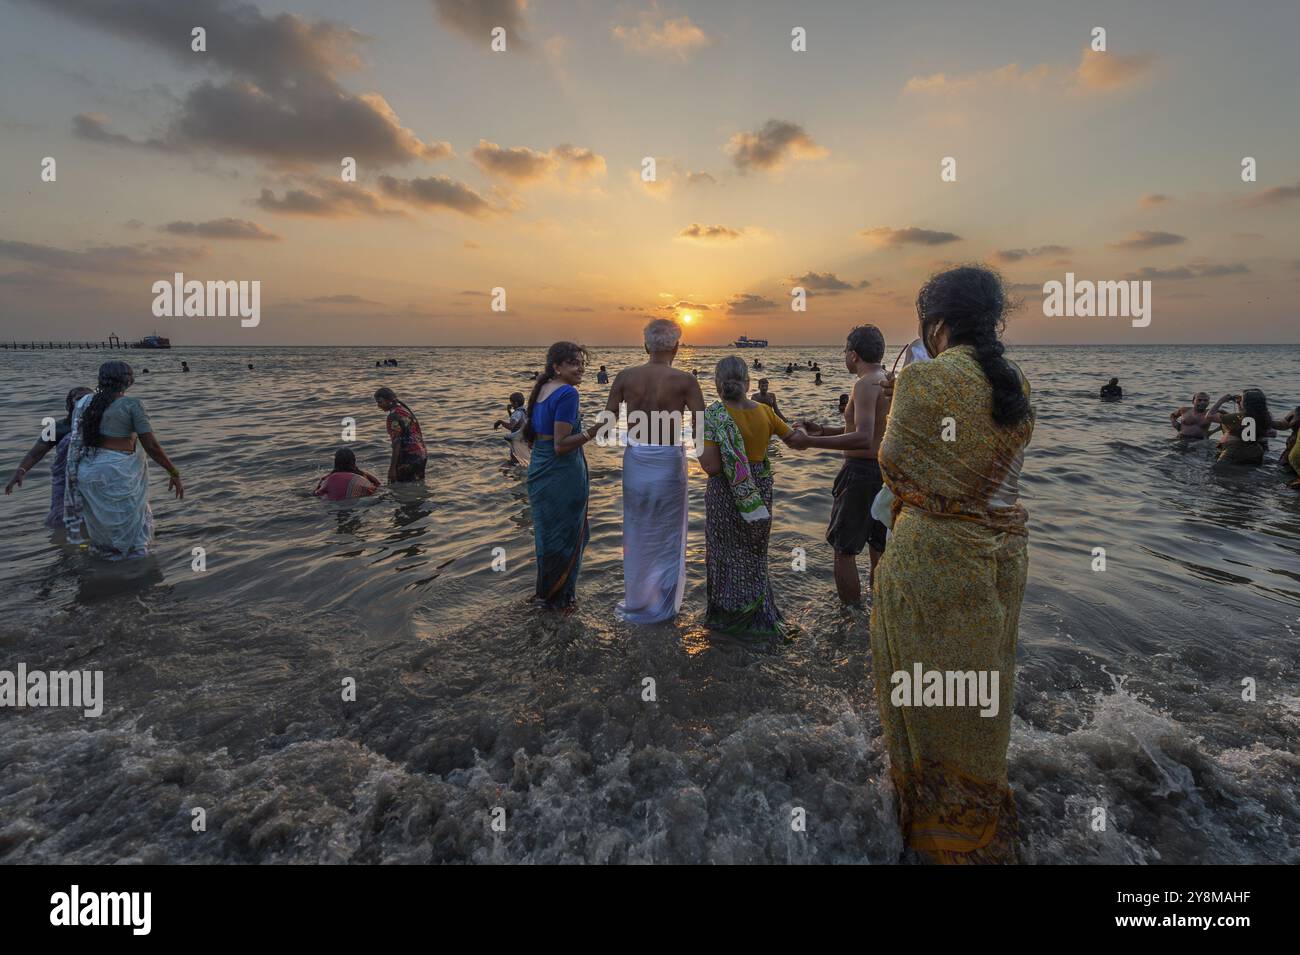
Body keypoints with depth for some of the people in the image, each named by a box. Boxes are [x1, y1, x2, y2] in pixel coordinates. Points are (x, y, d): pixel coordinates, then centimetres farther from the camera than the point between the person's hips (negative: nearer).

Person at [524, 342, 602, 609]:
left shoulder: (542, 389, 8)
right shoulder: (568, 393, -18)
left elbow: (530, 434, 16)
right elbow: (561, 446, -23)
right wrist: (592, 431, -27)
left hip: (539, 471, 9)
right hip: (562, 476, -9)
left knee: (547, 532, 20)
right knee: (565, 534, 6)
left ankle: (546, 592, 34)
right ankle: (557, 598, 21)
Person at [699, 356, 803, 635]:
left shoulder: (713, 415, -19)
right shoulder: (764, 411, -5)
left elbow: (712, 467, -23)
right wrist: (801, 429, 30)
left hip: (726, 493, -4)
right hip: (761, 490, 4)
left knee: (726, 552, 15)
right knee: (754, 552, 22)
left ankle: (729, 616, 28)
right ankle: (760, 614, 36)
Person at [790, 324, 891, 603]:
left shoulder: (865, 384, -17)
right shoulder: (891, 382, 11)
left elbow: (863, 438, -29)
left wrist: (811, 442, -25)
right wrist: (822, 430, 18)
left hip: (862, 472, -9)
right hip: (887, 472, 9)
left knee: (843, 549, 3)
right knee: (879, 548, 18)